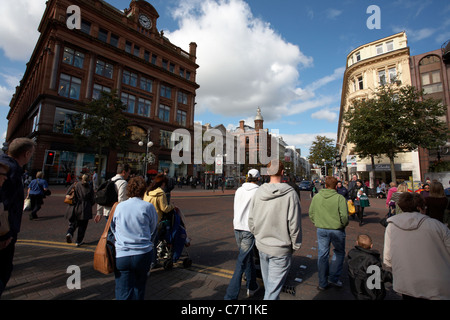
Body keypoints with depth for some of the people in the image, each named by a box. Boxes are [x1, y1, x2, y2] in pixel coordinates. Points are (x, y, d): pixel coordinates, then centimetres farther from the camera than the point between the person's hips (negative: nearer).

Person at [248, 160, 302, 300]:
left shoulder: (258, 192, -4)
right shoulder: (290, 193, -17)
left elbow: (251, 220, 2)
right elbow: (294, 224, -15)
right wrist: (296, 245, 0)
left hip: (261, 246, 5)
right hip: (281, 248, -4)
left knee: (268, 283, 25)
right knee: (274, 287, 7)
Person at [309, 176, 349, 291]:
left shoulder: (316, 197, -2)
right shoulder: (340, 198, -13)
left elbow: (311, 213, 2)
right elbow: (344, 216, -16)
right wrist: (343, 225, 3)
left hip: (321, 230, 3)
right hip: (337, 230, -2)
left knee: (322, 255, 13)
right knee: (339, 252, 22)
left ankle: (322, 283, 23)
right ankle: (333, 278, 22)